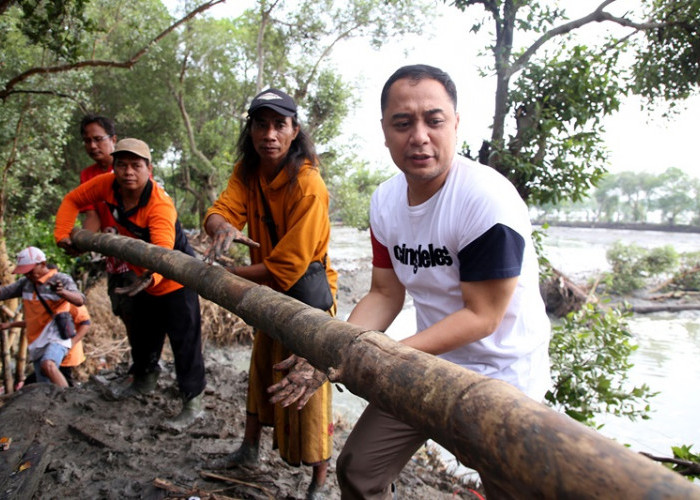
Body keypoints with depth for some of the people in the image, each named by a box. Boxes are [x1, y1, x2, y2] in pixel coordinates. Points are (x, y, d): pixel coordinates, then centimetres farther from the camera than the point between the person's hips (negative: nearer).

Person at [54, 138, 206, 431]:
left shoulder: (160, 206, -33)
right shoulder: (107, 184, -14)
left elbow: (163, 250, -46)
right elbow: (73, 201, 3)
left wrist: (151, 275, -65)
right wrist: (62, 234, -9)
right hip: (144, 278, 8)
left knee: (184, 340, -5)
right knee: (141, 334, 24)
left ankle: (193, 403, 6)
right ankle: (143, 380, 49)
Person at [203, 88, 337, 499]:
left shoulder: (308, 188, -28)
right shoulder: (248, 170, -4)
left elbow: (285, 269, -29)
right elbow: (221, 209, -18)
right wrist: (222, 226, -42)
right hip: (271, 293, 8)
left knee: (306, 388, -1)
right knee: (261, 371, 23)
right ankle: (250, 450, 45)